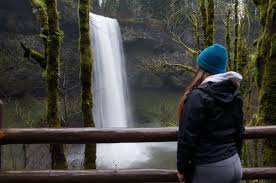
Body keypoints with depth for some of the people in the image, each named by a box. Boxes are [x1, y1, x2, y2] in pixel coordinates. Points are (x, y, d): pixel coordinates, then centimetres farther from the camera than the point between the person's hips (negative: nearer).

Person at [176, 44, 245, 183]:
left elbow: (187, 137, -17)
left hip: (208, 169, -7)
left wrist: (182, 169, -6)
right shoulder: (235, 94, 5)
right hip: (235, 165, 7)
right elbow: (239, 131, 13)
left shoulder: (198, 96, -17)